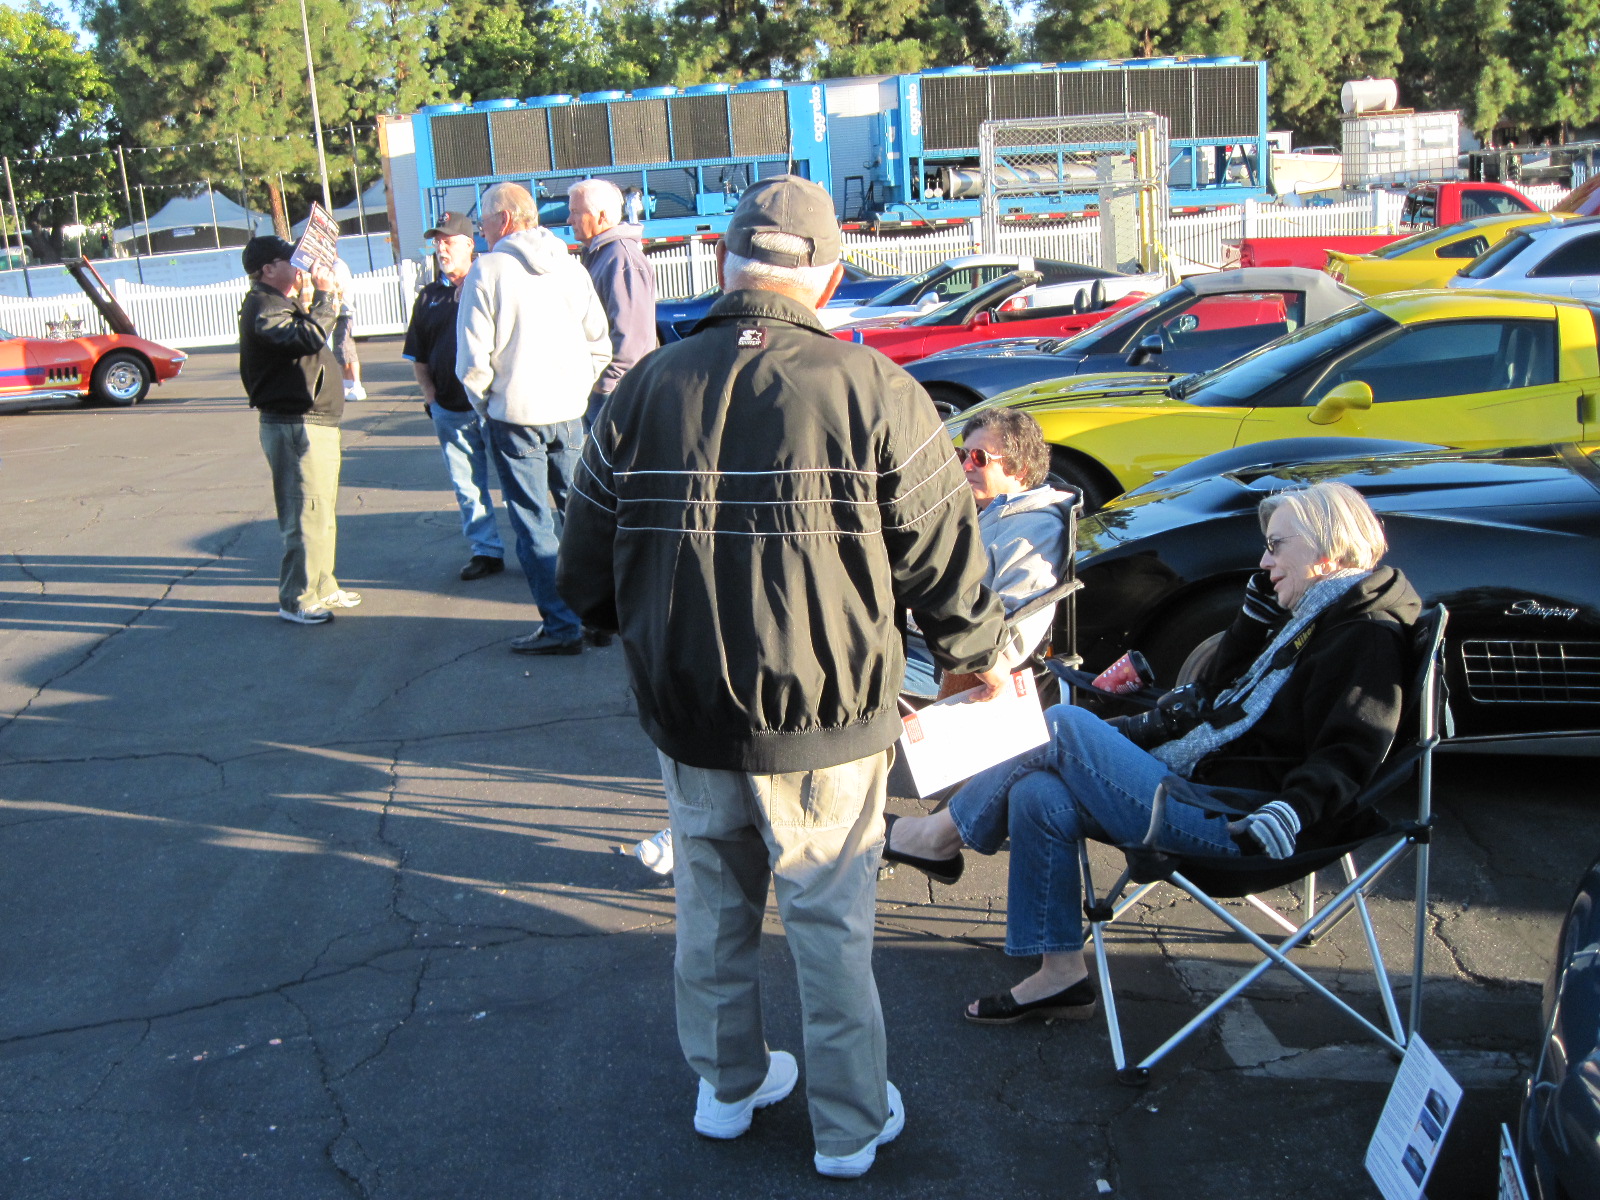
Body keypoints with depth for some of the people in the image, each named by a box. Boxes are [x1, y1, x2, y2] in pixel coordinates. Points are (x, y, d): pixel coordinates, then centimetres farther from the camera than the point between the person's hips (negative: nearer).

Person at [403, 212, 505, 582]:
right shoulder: (428, 296, 14)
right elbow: (418, 354, 20)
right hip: (449, 409, 5)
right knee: (467, 486, 7)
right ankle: (486, 550, 16)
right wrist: (428, 392, 6)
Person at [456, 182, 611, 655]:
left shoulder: (487, 271, -10)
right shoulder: (569, 267, 4)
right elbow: (600, 342, 6)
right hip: (568, 413, 5)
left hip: (515, 415, -5)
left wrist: (484, 405, 4)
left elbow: (473, 359, -12)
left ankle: (561, 627, 1)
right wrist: (579, 390, 15)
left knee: (534, 525, 1)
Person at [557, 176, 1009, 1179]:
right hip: (824, 720, -3)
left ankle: (729, 1087, 40)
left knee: (713, 910, 22)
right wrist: (981, 655, 13)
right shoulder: (872, 390, -12)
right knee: (833, 926, 12)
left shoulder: (647, 389, -3)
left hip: (685, 717, 3)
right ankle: (852, 1126, 28)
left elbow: (587, 578, 3)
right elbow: (944, 560, -7)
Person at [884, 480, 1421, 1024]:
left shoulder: (1368, 634, -9)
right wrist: (1257, 606, 18)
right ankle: (1058, 974, 2)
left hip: (1233, 818, -10)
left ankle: (943, 835, 2)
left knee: (1064, 724, -14)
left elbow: (1347, 756, -21)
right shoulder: (1310, 618, 22)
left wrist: (1291, 815, -37)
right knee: (1039, 798, -5)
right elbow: (1218, 689, 26)